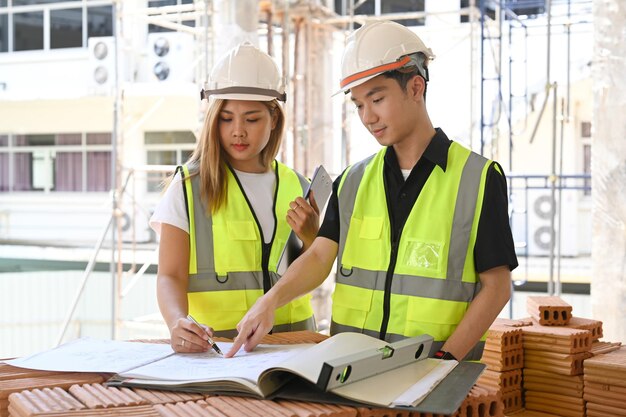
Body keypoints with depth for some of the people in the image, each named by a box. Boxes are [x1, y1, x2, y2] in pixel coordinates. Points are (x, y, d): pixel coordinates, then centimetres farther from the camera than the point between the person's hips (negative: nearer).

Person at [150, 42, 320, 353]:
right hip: (214, 344, -3)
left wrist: (311, 237, -1)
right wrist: (178, 324, -26)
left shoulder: (295, 187, 12)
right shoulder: (189, 186, 2)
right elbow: (170, 275, -6)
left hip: (291, 336, 4)